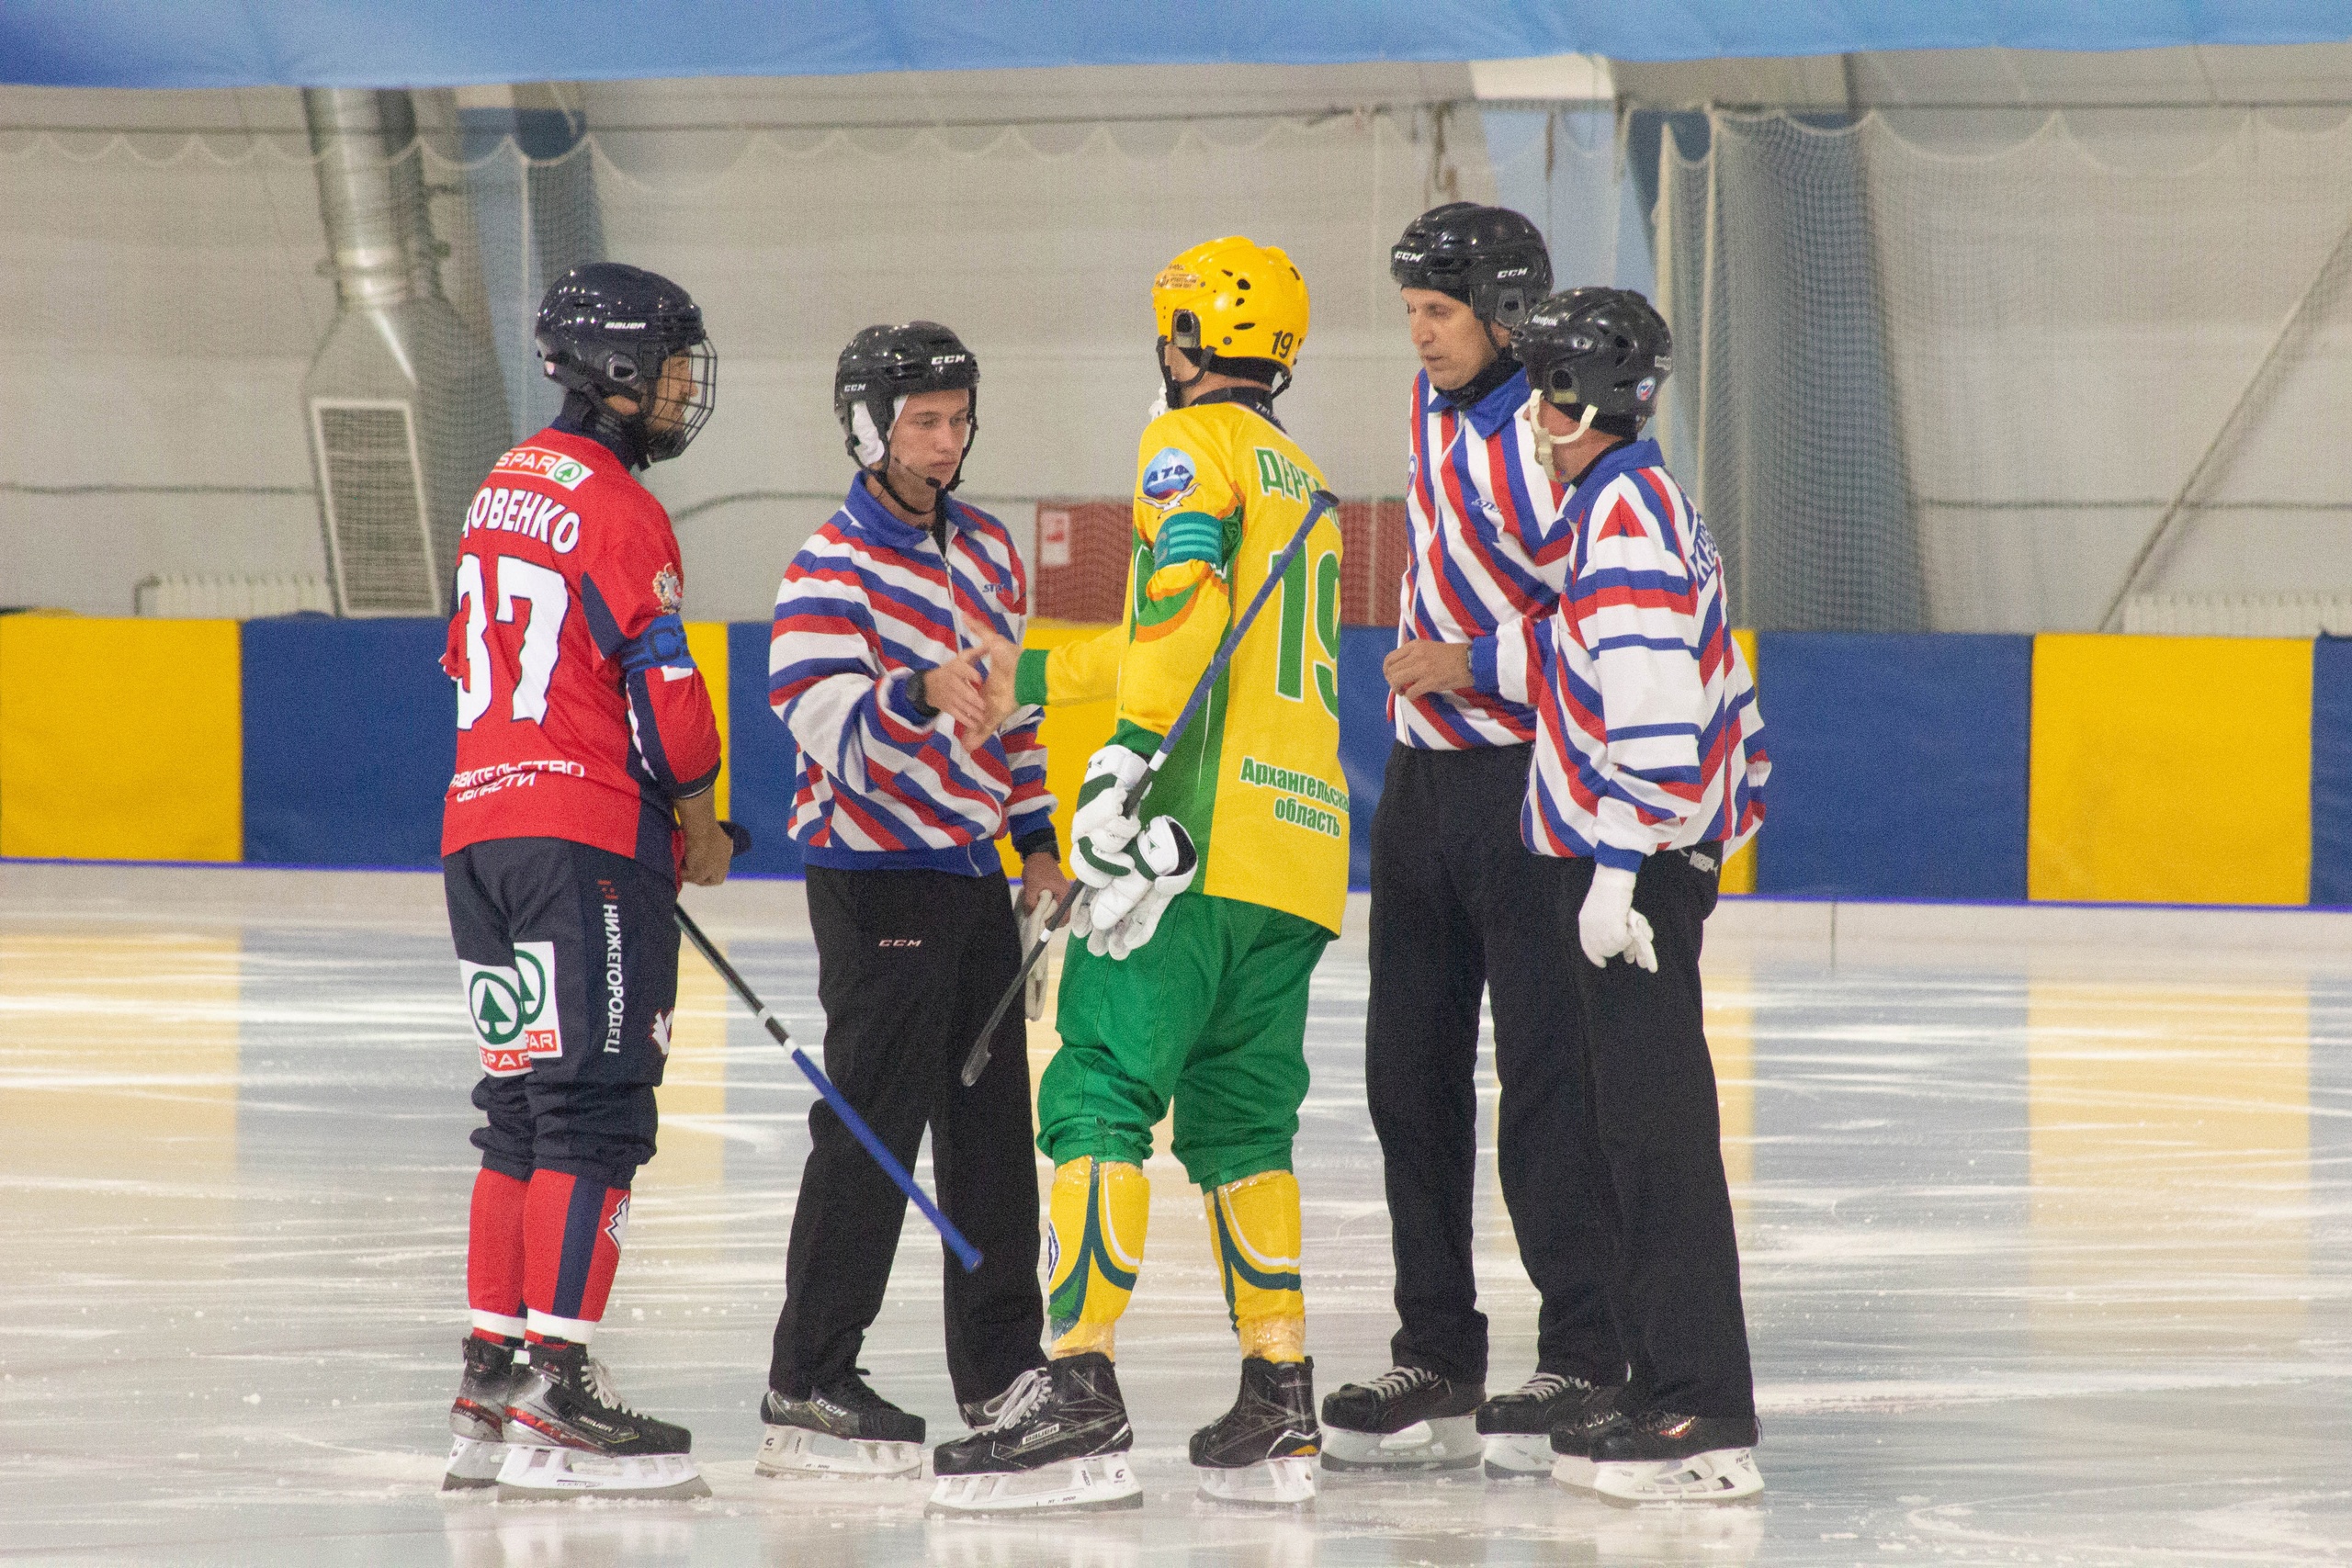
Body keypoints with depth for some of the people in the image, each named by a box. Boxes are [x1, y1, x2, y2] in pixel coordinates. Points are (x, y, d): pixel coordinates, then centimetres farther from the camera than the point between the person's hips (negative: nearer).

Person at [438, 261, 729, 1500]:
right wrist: (699, 821, 1)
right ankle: (553, 1395, -14)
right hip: (587, 839, -9)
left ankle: (492, 1389, 13)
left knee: (522, 1109, 13)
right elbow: (659, 681, -16)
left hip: (482, 825, 9)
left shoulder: (504, 491, 17)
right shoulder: (615, 507, -12)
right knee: (593, 1112, -9)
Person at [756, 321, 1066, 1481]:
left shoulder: (986, 549, 13)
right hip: (874, 872, -8)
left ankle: (1001, 1368, 22)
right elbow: (830, 723, -25)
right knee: (875, 1121, -12)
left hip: (972, 869, 8)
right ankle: (808, 1390, -10)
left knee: (994, 1117, 12)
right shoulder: (832, 568, -12)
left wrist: (1037, 837, 19)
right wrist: (922, 695, -42)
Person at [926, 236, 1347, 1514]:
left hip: (1202, 835, -8)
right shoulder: (1303, 485, 26)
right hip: (1299, 849, 8)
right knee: (1239, 1119, 14)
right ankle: (1279, 1417, 12)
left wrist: (1131, 755, -27)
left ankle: (1079, 1404, -20)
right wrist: (1034, 676, 42)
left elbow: (1187, 597, -18)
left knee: (1099, 1093, -10)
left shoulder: (1194, 443, -1)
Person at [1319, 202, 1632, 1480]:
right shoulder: (1435, 410, 10)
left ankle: (1587, 1364, -3)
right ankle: (1437, 1361, 17)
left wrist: (1478, 665, -21)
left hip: (1527, 785, -9)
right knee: (1410, 1072, 10)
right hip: (1425, 777, 9)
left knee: (1545, 1077, -7)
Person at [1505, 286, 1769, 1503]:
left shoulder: (1625, 515, -14)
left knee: (1656, 1129, -11)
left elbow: (1652, 704, -22)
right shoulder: (1638, 503, 18)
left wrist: (1618, 864, -22)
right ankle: (1668, 1389, 15)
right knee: (1627, 1124, 12)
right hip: (1625, 857, 11)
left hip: (1637, 855, -11)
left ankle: (1706, 1416, -13)